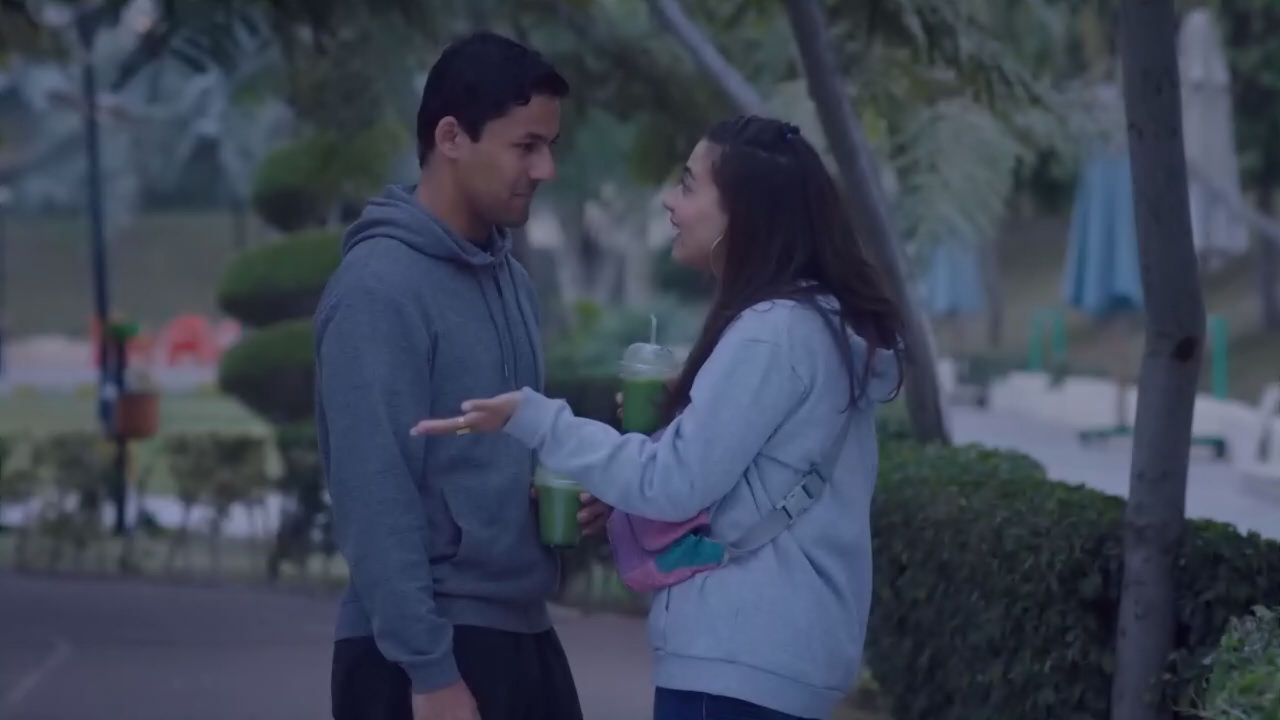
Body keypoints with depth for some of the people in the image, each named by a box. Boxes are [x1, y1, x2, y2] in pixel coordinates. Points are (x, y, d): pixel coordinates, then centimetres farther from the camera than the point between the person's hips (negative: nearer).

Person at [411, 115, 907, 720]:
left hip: (742, 655, -10)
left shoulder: (772, 333, -16)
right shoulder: (819, 324, 15)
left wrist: (532, 419, -14)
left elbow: (673, 485, -17)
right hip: (771, 647, 10)